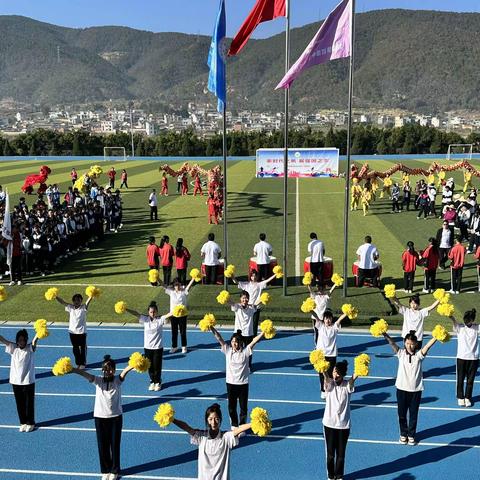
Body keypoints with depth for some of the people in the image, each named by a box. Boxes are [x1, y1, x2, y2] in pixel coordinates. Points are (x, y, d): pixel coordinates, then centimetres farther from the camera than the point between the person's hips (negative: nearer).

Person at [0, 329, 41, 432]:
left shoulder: (29, 348, -9)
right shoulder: (13, 348, 0)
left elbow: (34, 342, -28)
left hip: (28, 381, -3)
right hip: (15, 381, 3)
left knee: (29, 403, 8)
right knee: (20, 404, 13)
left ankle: (30, 423, 23)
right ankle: (23, 423, 29)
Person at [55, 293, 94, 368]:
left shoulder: (83, 308, -9)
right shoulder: (70, 308, 0)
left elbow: (88, 301, -26)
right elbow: (62, 302, -10)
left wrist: (91, 296, -45)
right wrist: (56, 297, -25)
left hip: (82, 331, -3)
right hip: (72, 331, 3)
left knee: (83, 348, 6)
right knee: (75, 348, 13)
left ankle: (83, 363, 18)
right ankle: (78, 363, 25)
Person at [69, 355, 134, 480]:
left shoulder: (117, 381, -8)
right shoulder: (98, 381, -6)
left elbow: (124, 372, -30)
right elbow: (85, 374, -23)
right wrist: (71, 370, -41)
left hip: (116, 417, -1)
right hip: (100, 417, 1)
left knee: (115, 445, 8)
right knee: (102, 446, 10)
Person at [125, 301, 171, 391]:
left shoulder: (160, 319, -11)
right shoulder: (145, 319, -5)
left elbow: (168, 315, -28)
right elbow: (136, 313, -17)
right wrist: (126, 309, -31)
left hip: (158, 347, -2)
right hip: (147, 347, 2)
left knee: (157, 366, 6)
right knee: (150, 366, 13)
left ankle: (158, 382, 27)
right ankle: (152, 381, 32)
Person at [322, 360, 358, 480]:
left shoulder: (347, 385, -6)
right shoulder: (329, 384, -7)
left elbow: (352, 381, -29)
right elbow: (327, 378, -30)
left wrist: (355, 375, -53)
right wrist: (323, 370, -54)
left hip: (343, 425, 0)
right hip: (329, 424, 0)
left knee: (341, 454, 9)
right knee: (330, 453, 8)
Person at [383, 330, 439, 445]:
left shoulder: (419, 354, -5)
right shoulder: (401, 353, -4)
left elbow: (428, 345, -21)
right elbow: (392, 343, -18)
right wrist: (385, 334, -34)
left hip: (416, 390, 0)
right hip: (402, 388, 1)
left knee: (413, 414, 11)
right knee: (402, 414, 12)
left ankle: (411, 435, 30)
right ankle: (403, 434, 32)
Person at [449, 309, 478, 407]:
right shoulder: (459, 328, -5)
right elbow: (454, 321, -24)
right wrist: (450, 315, -47)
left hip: (473, 358, 1)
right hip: (461, 357, -1)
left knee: (470, 380, 9)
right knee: (460, 379, 7)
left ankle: (467, 398, 24)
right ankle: (460, 398, 22)